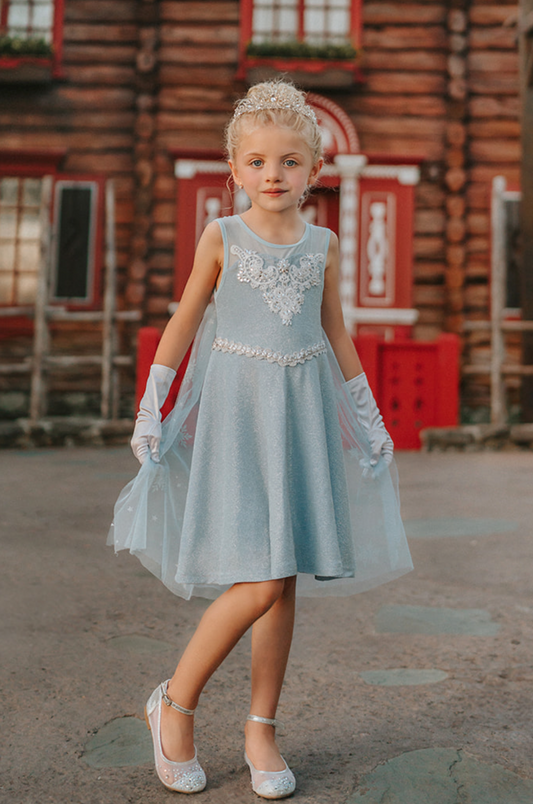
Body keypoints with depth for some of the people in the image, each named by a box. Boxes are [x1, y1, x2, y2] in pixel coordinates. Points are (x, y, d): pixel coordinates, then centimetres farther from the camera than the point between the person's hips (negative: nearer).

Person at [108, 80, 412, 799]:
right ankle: (175, 702, 10)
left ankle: (262, 731, 20)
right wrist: (151, 405, -1)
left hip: (300, 413, 4)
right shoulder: (222, 238, 0)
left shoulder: (323, 243, 8)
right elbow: (184, 321, 3)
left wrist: (368, 415, 16)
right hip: (234, 408, -4)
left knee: (284, 582, 6)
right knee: (261, 581, -12)